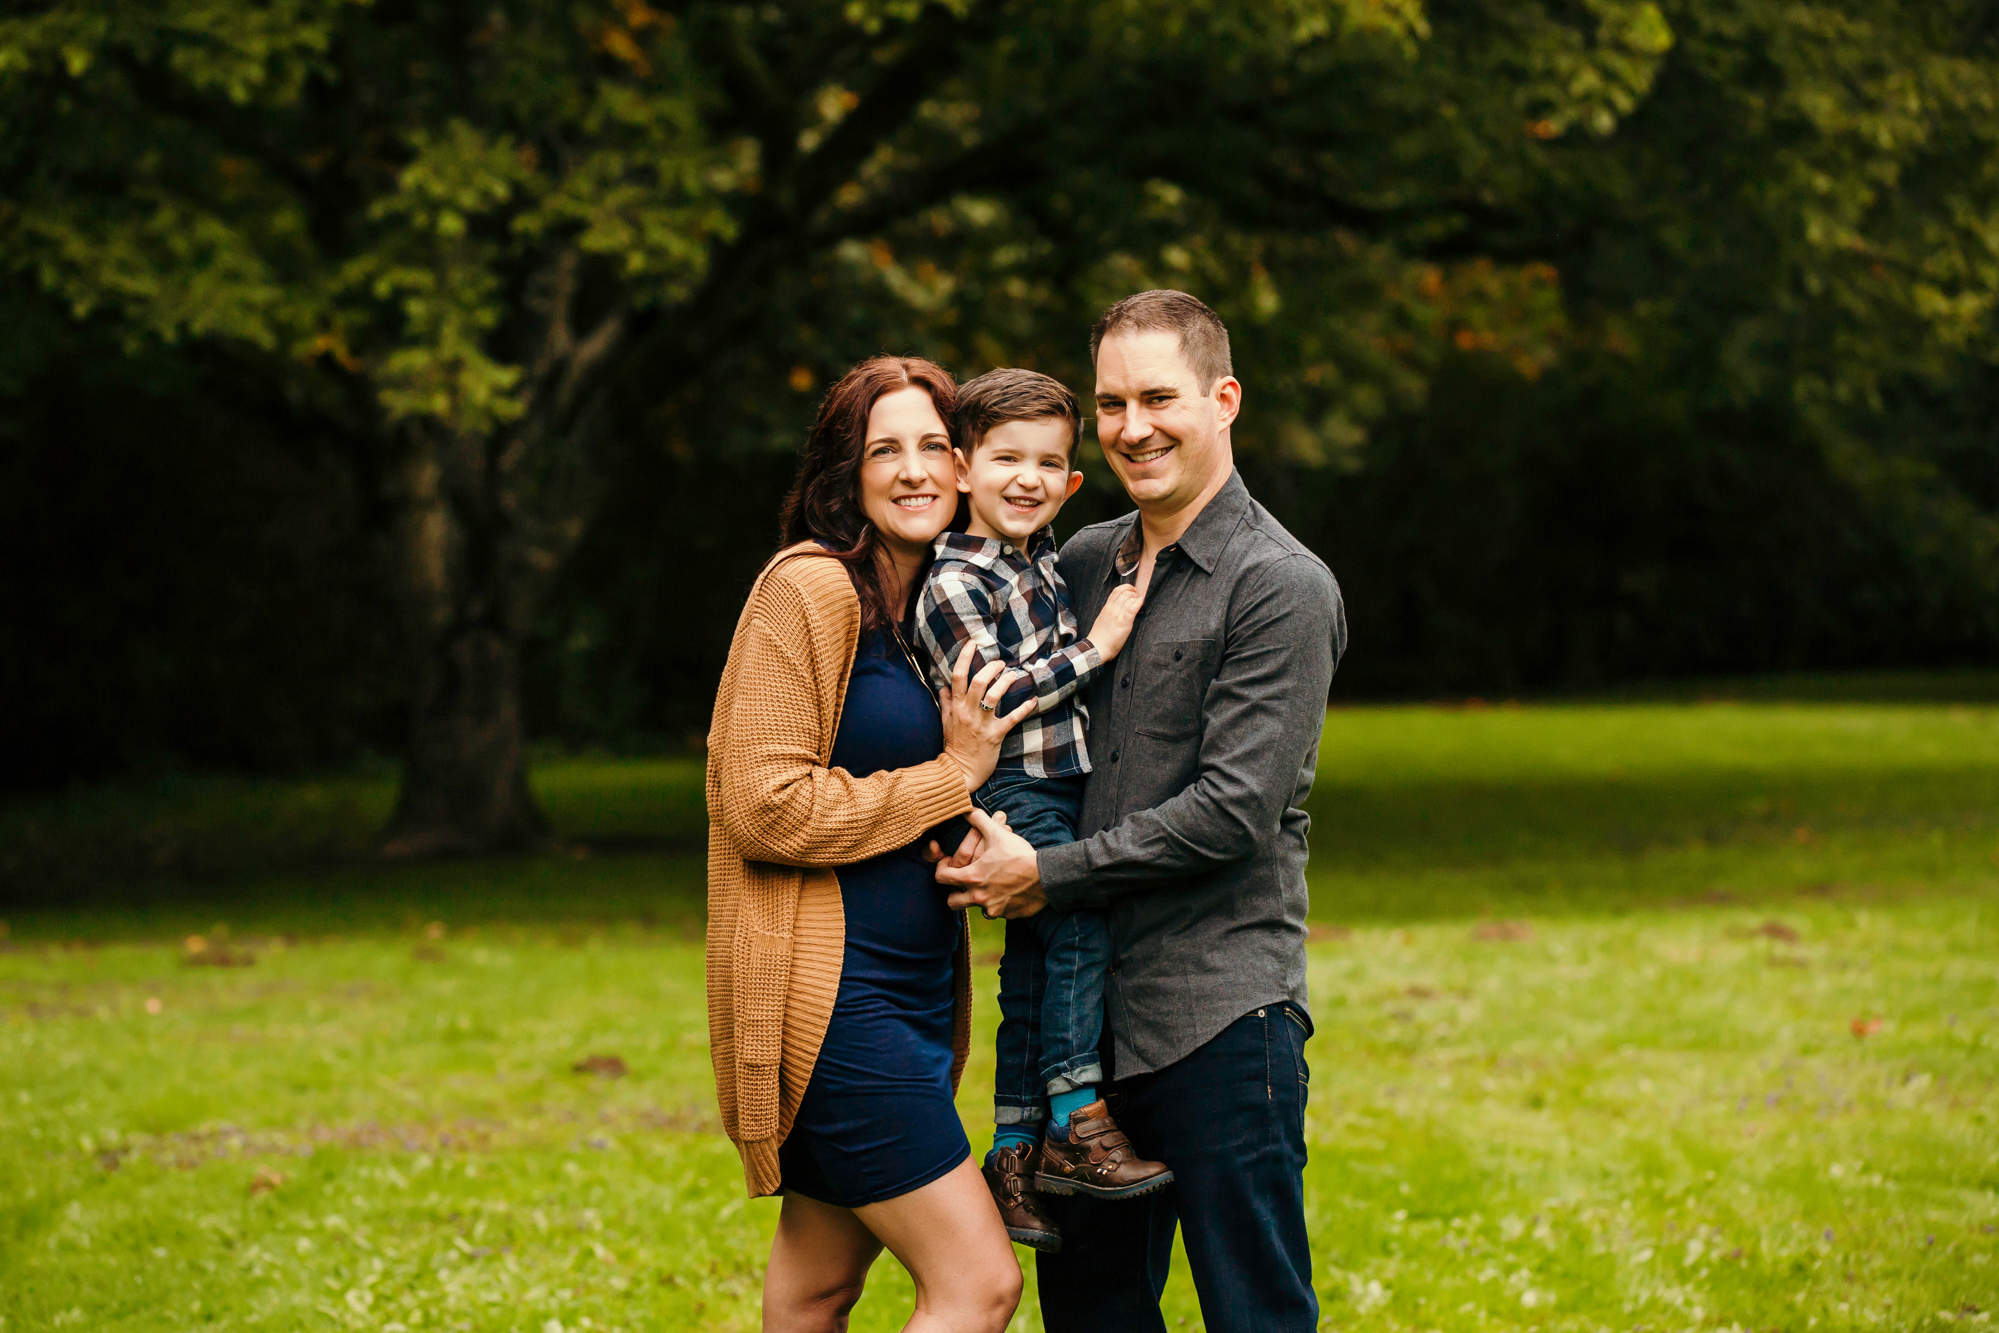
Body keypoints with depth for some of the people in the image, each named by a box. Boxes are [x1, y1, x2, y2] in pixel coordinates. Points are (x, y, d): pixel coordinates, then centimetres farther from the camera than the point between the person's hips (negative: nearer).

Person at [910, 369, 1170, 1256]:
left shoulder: (1046, 564, 14)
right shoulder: (955, 584, -12)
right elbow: (989, 701, -22)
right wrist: (1094, 648, -20)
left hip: (1067, 799, 8)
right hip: (1012, 797, -8)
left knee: (1032, 975, 10)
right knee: (1079, 926, -24)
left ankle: (1014, 1157, 16)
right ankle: (1075, 1125, -20)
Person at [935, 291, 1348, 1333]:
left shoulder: (1281, 588, -9)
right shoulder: (1085, 564, 13)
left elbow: (1233, 807, -15)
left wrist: (1049, 875, -10)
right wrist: (1003, 853, 1)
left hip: (1219, 1010, -7)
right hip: (1091, 1004, 7)